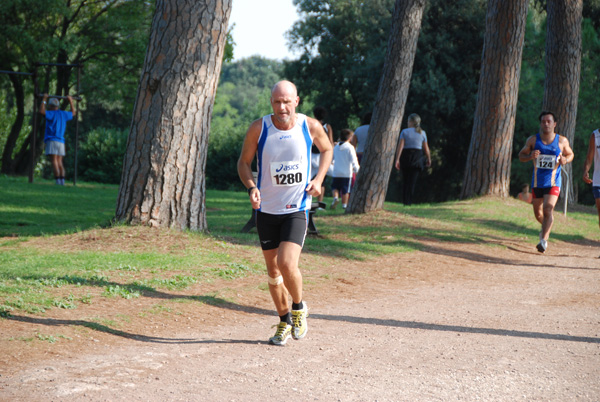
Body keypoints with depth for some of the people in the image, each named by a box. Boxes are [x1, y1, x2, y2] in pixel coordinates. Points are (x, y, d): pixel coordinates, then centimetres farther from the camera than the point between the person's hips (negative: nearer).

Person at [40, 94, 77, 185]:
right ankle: (62, 181, -2)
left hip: (52, 140, -7)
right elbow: (73, 113, 33)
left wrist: (44, 99, -10)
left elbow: (41, 110, -22)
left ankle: (58, 181, -16)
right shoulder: (64, 114, 13)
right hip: (61, 141, 7)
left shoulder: (52, 114, -6)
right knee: (59, 162, 6)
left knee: (54, 161, -9)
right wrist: (71, 102, 40)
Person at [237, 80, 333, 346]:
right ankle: (284, 321, 28)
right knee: (273, 270, 9)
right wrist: (251, 187, -15)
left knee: (287, 264, -18)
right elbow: (244, 162, 3)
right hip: (266, 209, 2)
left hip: (297, 209, -2)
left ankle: (299, 308, 10)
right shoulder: (259, 129, -8)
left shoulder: (310, 126, -6)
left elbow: (327, 149, 14)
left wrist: (318, 180, 0)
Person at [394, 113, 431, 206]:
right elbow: (426, 148, 5)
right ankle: (408, 201, -11)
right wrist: (428, 159, 19)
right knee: (413, 180, -2)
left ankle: (404, 200, 14)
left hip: (405, 156, 0)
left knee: (405, 180, 13)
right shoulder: (422, 133, 3)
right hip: (417, 157, 0)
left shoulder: (404, 132, -1)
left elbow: (400, 146, -10)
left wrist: (397, 159, -12)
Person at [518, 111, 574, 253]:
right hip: (537, 182, 2)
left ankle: (544, 239, -19)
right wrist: (530, 156, -16)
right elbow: (521, 156, 6)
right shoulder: (533, 140, 0)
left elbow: (570, 154, 15)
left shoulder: (562, 141, -1)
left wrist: (565, 160, -9)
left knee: (548, 209, -20)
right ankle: (545, 227, 45)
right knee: (538, 213, 12)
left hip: (553, 182, -2)